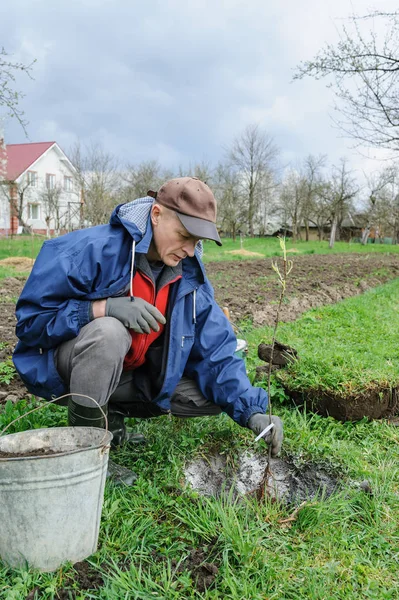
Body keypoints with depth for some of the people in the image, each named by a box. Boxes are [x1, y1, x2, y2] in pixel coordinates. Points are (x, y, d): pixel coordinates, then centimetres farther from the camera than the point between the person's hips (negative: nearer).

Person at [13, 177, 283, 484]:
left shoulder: (190, 276, -7)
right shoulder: (94, 249, -24)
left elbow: (216, 353, -8)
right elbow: (31, 318, -22)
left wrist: (251, 412, -21)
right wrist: (104, 307, -37)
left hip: (133, 376, 6)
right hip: (66, 369, -5)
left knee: (215, 393, -7)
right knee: (109, 331, -38)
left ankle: (111, 416, 6)